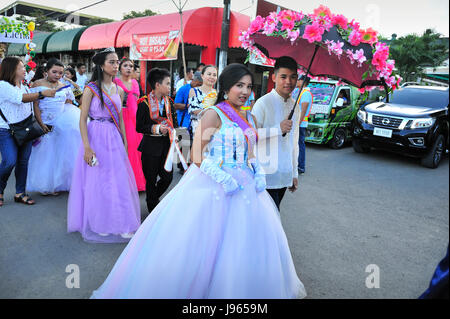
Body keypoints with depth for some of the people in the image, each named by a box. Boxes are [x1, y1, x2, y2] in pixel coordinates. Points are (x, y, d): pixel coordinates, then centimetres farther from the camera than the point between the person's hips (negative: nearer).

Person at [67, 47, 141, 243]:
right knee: (96, 181, 4)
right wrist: (87, 146, -17)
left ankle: (119, 222, 23)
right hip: (96, 137, -5)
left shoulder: (119, 90, 9)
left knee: (118, 180, 7)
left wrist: (125, 142, 11)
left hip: (114, 138, 5)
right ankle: (98, 224, 21)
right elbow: (83, 119, -10)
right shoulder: (91, 89, -7)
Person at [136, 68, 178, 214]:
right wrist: (156, 129, -20)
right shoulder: (144, 103, -10)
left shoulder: (169, 102, 7)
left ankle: (153, 197, 34)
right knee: (151, 180, 6)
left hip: (165, 145, 5)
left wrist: (170, 129, -3)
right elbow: (139, 127, -11)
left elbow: (174, 122, 15)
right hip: (150, 146, -5)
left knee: (168, 177, 5)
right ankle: (153, 208, 24)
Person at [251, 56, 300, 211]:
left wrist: (294, 173, 21)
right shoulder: (263, 103, -9)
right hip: (267, 175, -6)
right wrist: (278, 129, -22)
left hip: (285, 175, 6)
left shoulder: (295, 106, 14)